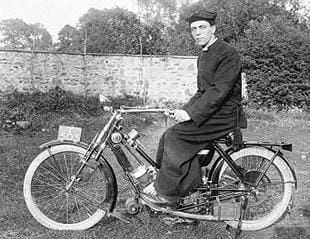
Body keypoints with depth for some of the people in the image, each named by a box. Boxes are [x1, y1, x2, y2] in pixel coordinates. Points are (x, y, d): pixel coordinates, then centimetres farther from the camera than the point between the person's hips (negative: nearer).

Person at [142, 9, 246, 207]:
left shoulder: (228, 54, -12)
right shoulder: (204, 56, 18)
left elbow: (219, 91, -22)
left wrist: (191, 112, -25)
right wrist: (185, 110, 6)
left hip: (224, 115, -9)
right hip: (210, 111, 9)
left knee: (175, 136, -21)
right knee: (169, 137, -8)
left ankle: (167, 193, -9)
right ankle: (193, 190, 0)